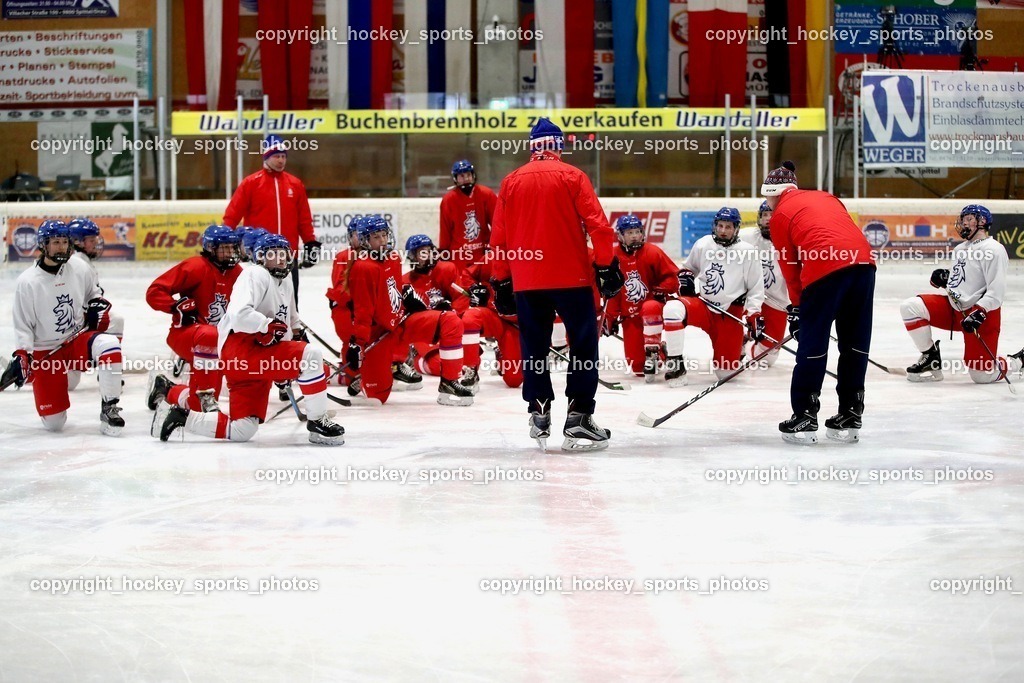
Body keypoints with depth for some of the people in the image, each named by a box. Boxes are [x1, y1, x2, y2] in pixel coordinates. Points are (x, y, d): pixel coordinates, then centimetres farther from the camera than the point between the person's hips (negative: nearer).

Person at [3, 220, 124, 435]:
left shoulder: (79, 268, -5)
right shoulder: (27, 282, -14)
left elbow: (93, 291, 18)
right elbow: (23, 326, -8)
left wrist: (98, 305, -1)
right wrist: (22, 357, -19)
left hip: (78, 339, 2)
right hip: (45, 352, -2)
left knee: (109, 344, -33)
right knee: (54, 423, -4)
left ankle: (109, 408, -21)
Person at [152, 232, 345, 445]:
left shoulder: (285, 282, 25)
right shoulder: (255, 275, -6)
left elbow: (290, 319, 40)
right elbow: (239, 314, -22)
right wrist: (269, 326, -18)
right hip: (240, 349, -10)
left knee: (242, 431, 3)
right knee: (311, 355, -24)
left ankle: (180, 417, 13)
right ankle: (318, 421, -15)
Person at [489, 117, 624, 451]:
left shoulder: (511, 182, 7)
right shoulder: (572, 176, -1)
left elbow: (498, 238, 8)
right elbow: (597, 224, -9)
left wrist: (502, 282, 16)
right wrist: (606, 265, -2)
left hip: (526, 280, 3)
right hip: (571, 275, -3)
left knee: (534, 347, 15)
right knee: (583, 345, 3)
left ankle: (539, 413, 15)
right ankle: (578, 418, -3)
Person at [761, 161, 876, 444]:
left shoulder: (780, 214, 14)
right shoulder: (824, 197, 30)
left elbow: (789, 265, 14)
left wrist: (797, 306, 25)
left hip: (825, 268, -6)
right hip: (863, 261, 6)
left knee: (812, 342, 3)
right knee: (855, 342, 13)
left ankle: (805, 418, 6)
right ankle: (850, 416, 19)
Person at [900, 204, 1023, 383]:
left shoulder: (993, 249, -14)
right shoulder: (960, 249, 15)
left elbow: (996, 291, -21)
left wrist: (979, 313, -31)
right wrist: (945, 278, 4)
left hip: (982, 314, -8)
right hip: (955, 308, 8)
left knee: (982, 374, -11)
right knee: (909, 307, -10)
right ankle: (931, 358, 2)